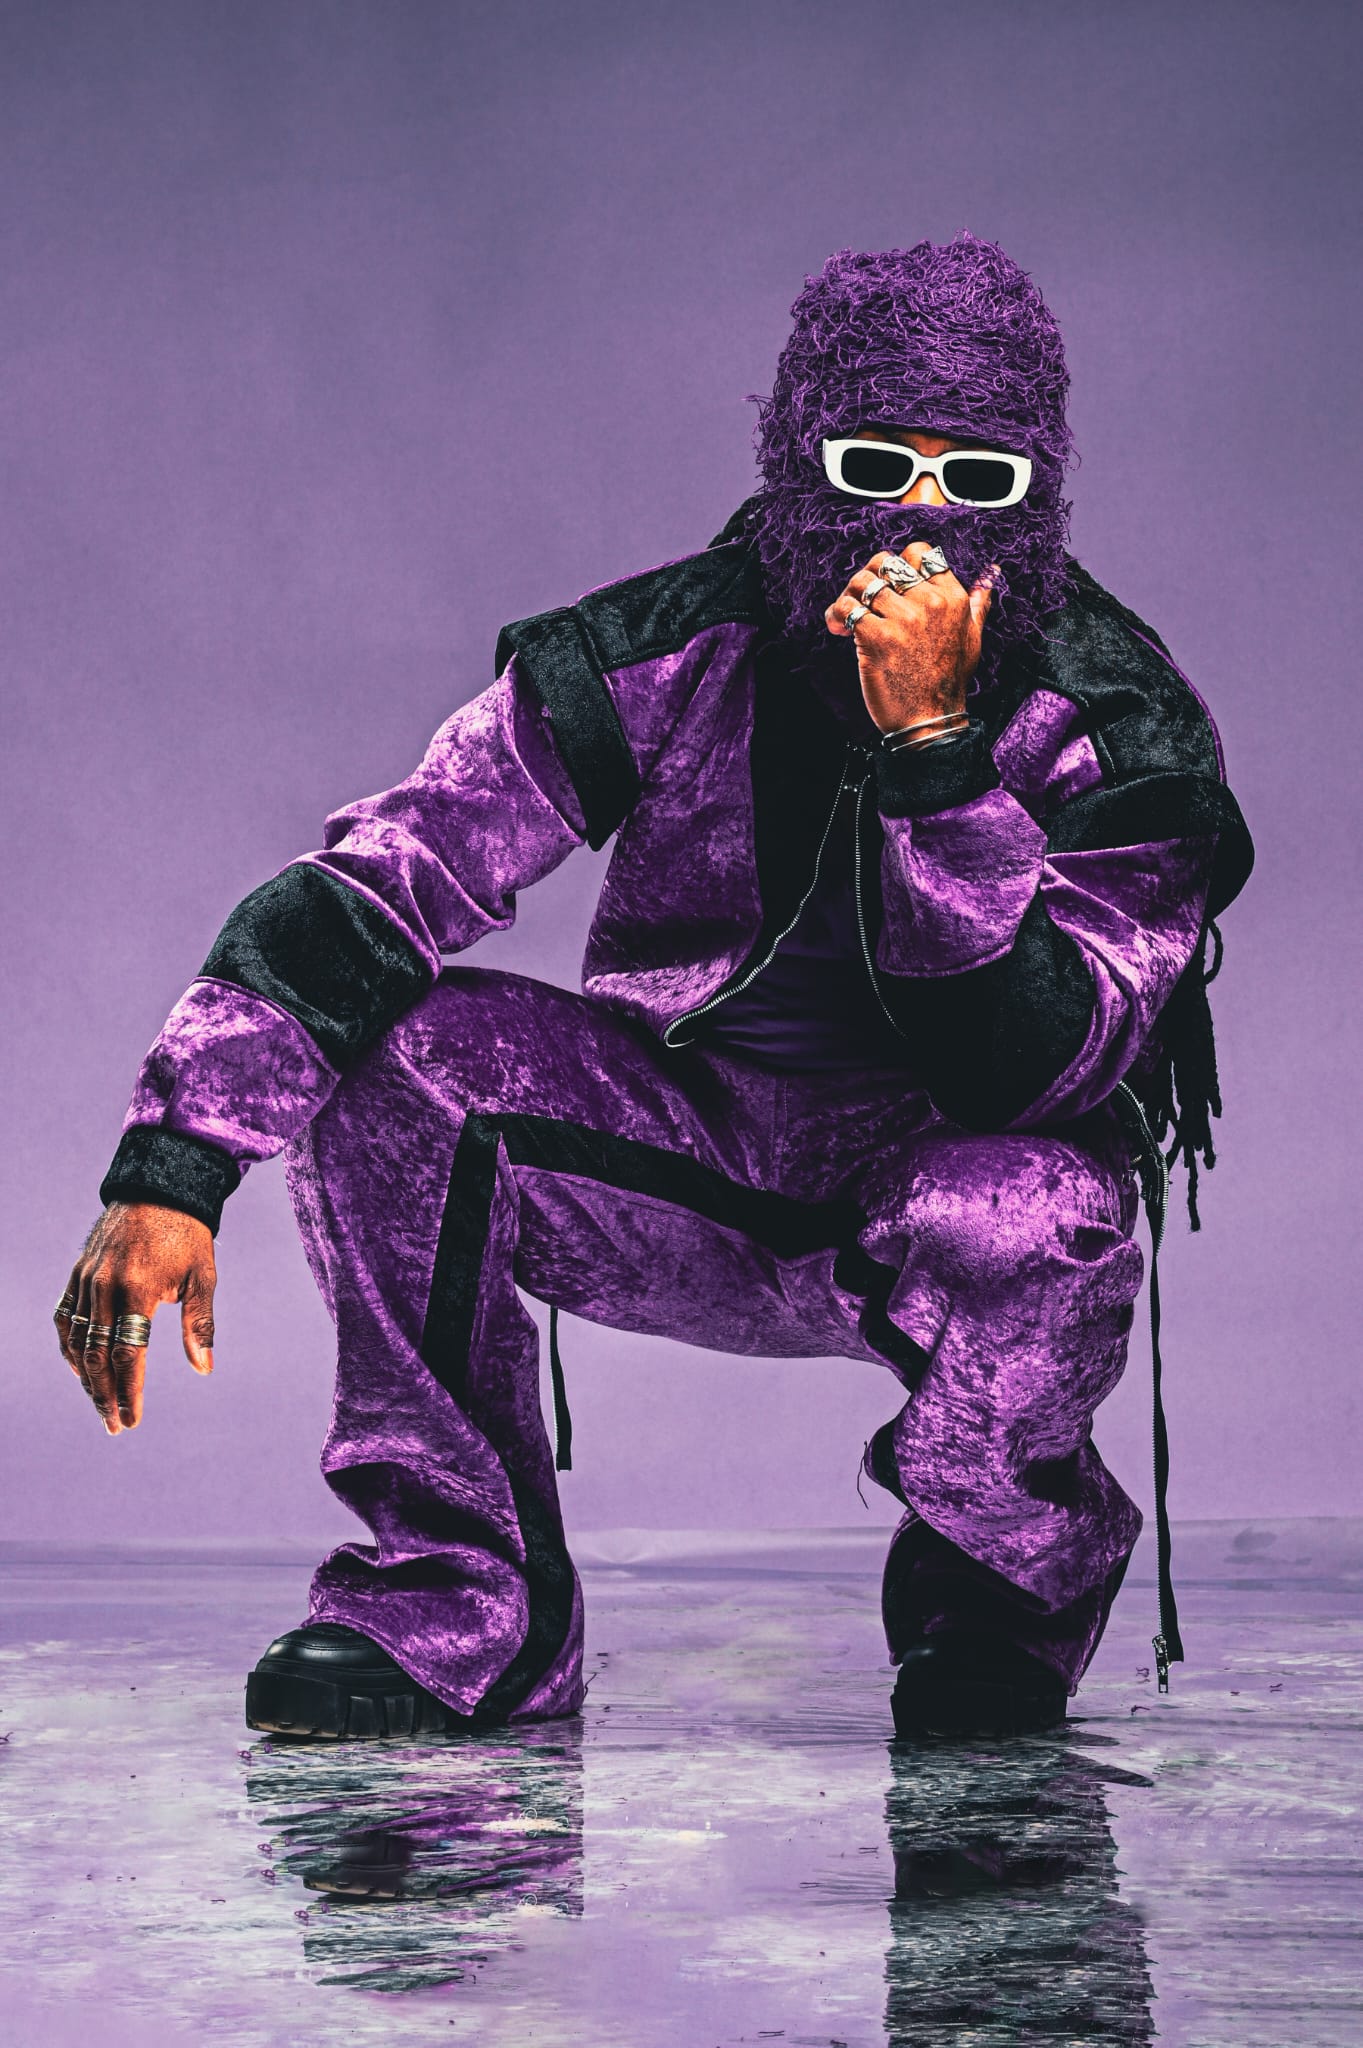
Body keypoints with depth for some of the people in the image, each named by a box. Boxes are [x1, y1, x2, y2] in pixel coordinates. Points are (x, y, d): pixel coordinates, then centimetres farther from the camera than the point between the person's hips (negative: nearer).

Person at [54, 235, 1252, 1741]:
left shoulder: (1122, 731, -17)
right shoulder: (672, 653, -13)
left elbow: (1027, 1071, -30)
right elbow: (361, 886, -17)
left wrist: (932, 750, -39)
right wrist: (173, 1168, -28)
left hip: (963, 1185, -2)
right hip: (696, 1175, 2)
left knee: (1021, 1215, -38)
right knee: (388, 1045, -22)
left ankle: (1002, 1604, -2)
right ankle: (461, 1608, -8)